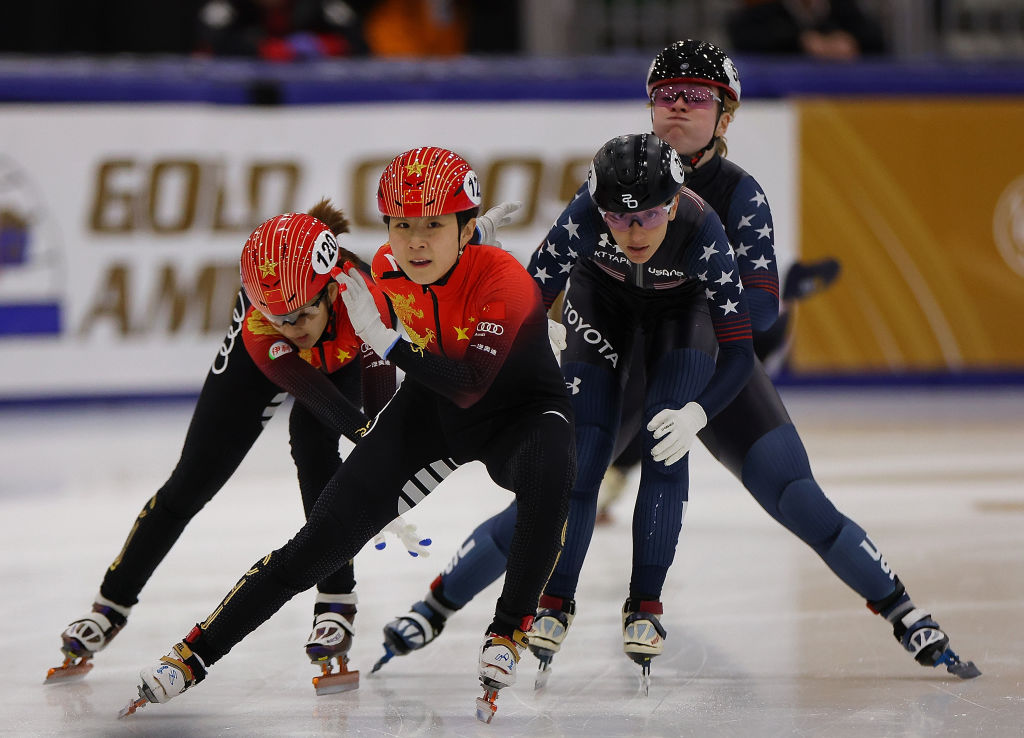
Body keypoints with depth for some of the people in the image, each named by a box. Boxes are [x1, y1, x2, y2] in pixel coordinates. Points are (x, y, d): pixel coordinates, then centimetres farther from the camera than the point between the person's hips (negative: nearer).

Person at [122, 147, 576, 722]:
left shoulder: (503, 280, -32)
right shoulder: (388, 272, -15)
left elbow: (470, 386, -40)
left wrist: (387, 341, -46)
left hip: (522, 410, -4)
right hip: (432, 409, 4)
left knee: (548, 473, -40)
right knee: (329, 533, -6)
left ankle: (510, 629, -19)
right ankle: (197, 652, 0)